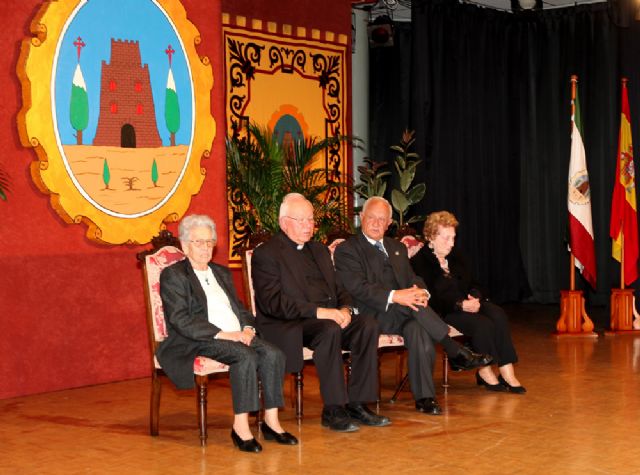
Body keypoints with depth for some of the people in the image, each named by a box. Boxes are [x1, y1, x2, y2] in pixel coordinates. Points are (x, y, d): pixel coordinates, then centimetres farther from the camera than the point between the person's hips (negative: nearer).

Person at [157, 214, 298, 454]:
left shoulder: (222, 273, 25)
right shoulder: (172, 275, 1)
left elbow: (240, 308, 21)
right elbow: (181, 320, -11)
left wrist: (247, 329, -4)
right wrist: (222, 334, -20)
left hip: (237, 336, 7)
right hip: (197, 342, -6)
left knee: (273, 354, -21)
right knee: (246, 357, -33)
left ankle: (271, 421, -18)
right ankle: (240, 427, -29)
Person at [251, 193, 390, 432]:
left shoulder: (320, 250, 22)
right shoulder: (266, 254, -3)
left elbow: (339, 290, 21)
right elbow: (272, 303, -15)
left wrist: (344, 309, -4)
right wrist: (318, 311, -23)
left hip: (330, 317, 7)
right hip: (287, 327, -7)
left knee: (367, 325, -19)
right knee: (329, 330, -35)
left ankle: (357, 403, -16)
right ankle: (333, 410, -26)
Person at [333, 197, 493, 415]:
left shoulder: (397, 247, 25)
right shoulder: (346, 250, 3)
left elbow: (413, 279, 18)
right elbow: (357, 288, -11)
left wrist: (421, 292, -9)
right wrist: (394, 297, -26)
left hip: (401, 314, 5)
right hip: (373, 316, -5)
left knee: (418, 329, -31)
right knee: (410, 306, -34)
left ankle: (424, 397, -30)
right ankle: (456, 353, -25)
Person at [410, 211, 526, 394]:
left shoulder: (455, 258, 20)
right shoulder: (419, 263, -5)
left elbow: (471, 285, 18)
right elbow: (430, 299, -14)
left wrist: (475, 298, -7)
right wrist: (460, 304, -22)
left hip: (468, 304, 7)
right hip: (443, 312, -7)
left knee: (498, 315, -22)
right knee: (483, 324, -30)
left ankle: (507, 372, -27)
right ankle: (484, 372, -12)